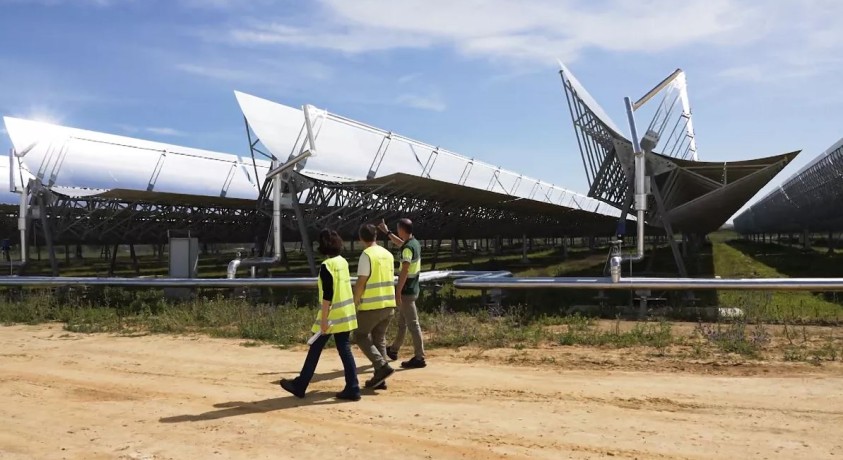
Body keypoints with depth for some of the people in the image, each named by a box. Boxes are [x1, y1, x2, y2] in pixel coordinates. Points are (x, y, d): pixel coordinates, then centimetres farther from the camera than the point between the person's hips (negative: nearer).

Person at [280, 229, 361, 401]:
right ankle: (352, 389, 6)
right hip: (346, 313, 7)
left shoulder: (326, 266, -15)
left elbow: (327, 295, -18)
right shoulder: (343, 262, 8)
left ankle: (300, 386, 19)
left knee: (315, 350, 6)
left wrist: (323, 319, -16)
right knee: (345, 350, 8)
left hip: (331, 315, -7)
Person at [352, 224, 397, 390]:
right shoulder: (388, 254, 9)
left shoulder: (367, 255, -13)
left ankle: (382, 366, -4)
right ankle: (380, 379, 14)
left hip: (371, 306, -7)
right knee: (379, 339, 15)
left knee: (360, 336, 9)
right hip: (389, 304, 7)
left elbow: (361, 282, -16)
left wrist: (354, 302, -6)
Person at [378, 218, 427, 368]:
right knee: (402, 322, 21)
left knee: (413, 324, -5)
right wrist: (387, 232, 37)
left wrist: (398, 292, -22)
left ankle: (419, 358, -1)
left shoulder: (408, 248, -20)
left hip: (407, 290, -10)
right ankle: (393, 350, 37)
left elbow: (404, 271, -24)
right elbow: (400, 243, 32)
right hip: (412, 289, 10)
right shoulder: (415, 243, 9)